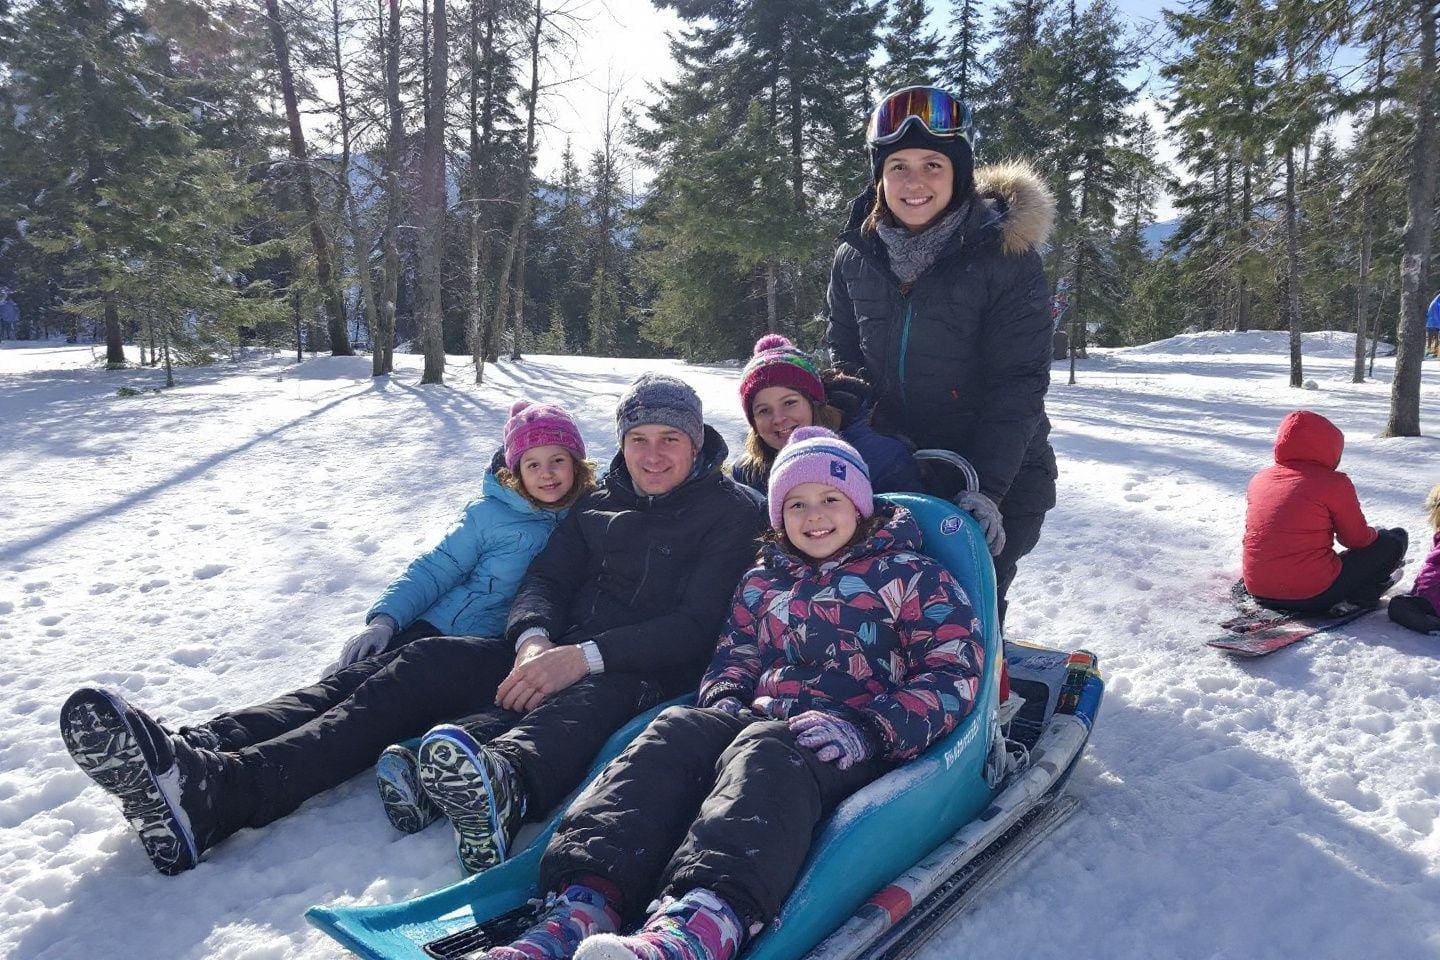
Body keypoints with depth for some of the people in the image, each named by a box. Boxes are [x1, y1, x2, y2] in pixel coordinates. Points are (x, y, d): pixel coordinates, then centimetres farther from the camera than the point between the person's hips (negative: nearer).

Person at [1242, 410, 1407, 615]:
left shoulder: (1258, 479, 7)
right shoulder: (1333, 483, -10)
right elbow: (1358, 538, -1)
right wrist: (1374, 533, 22)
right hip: (1313, 596, -6)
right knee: (1396, 539, 11)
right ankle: (1358, 595, 7)